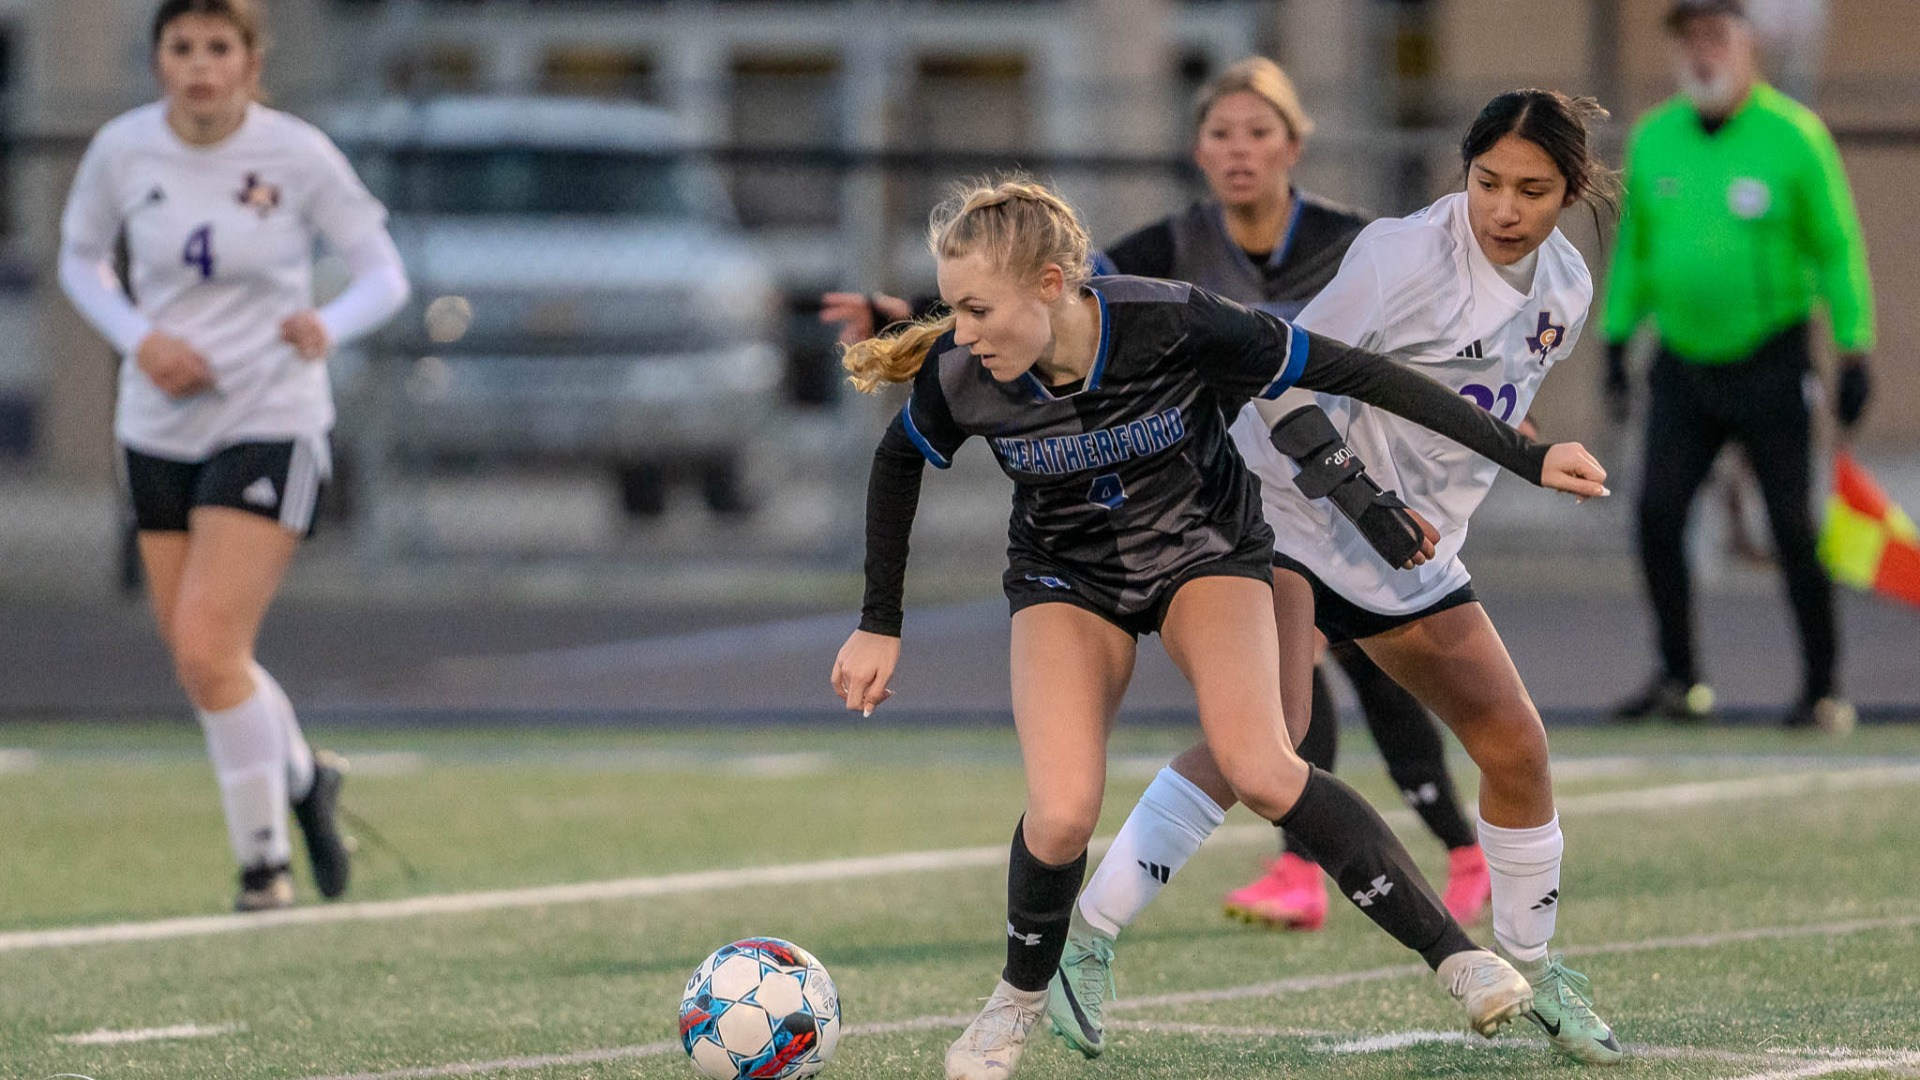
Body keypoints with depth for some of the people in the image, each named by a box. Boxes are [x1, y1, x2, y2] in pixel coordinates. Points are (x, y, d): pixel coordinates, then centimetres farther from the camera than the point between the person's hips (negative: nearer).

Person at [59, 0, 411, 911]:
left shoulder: (298, 154, -12)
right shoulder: (122, 150, -5)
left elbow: (384, 274, -4)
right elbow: (81, 257, 12)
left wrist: (329, 326, -26)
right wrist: (137, 337, -7)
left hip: (270, 419, -4)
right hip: (159, 425, 4)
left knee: (206, 649, -16)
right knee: (197, 659, 10)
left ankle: (263, 856, 2)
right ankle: (303, 778, 40)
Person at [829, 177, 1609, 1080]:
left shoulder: (1174, 325, -32)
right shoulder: (958, 377, -25)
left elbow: (1355, 374, -23)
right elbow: (897, 463, -1)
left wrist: (1522, 456, -21)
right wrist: (880, 624, 4)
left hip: (1205, 548, -1)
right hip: (1065, 577, 1)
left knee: (1258, 768, -25)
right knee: (1062, 810, -19)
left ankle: (1453, 953, -15)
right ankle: (1021, 997, 10)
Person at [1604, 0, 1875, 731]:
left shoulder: (1793, 137, -8)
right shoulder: (1653, 139, 4)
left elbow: (1838, 250, -5)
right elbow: (1634, 245, 16)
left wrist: (1854, 355, -7)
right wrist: (1617, 337, 13)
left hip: (1770, 363, -4)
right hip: (1682, 362, 4)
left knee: (1794, 527, -3)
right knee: (1657, 512, -7)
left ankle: (1824, 690, 8)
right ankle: (1679, 681, 5)